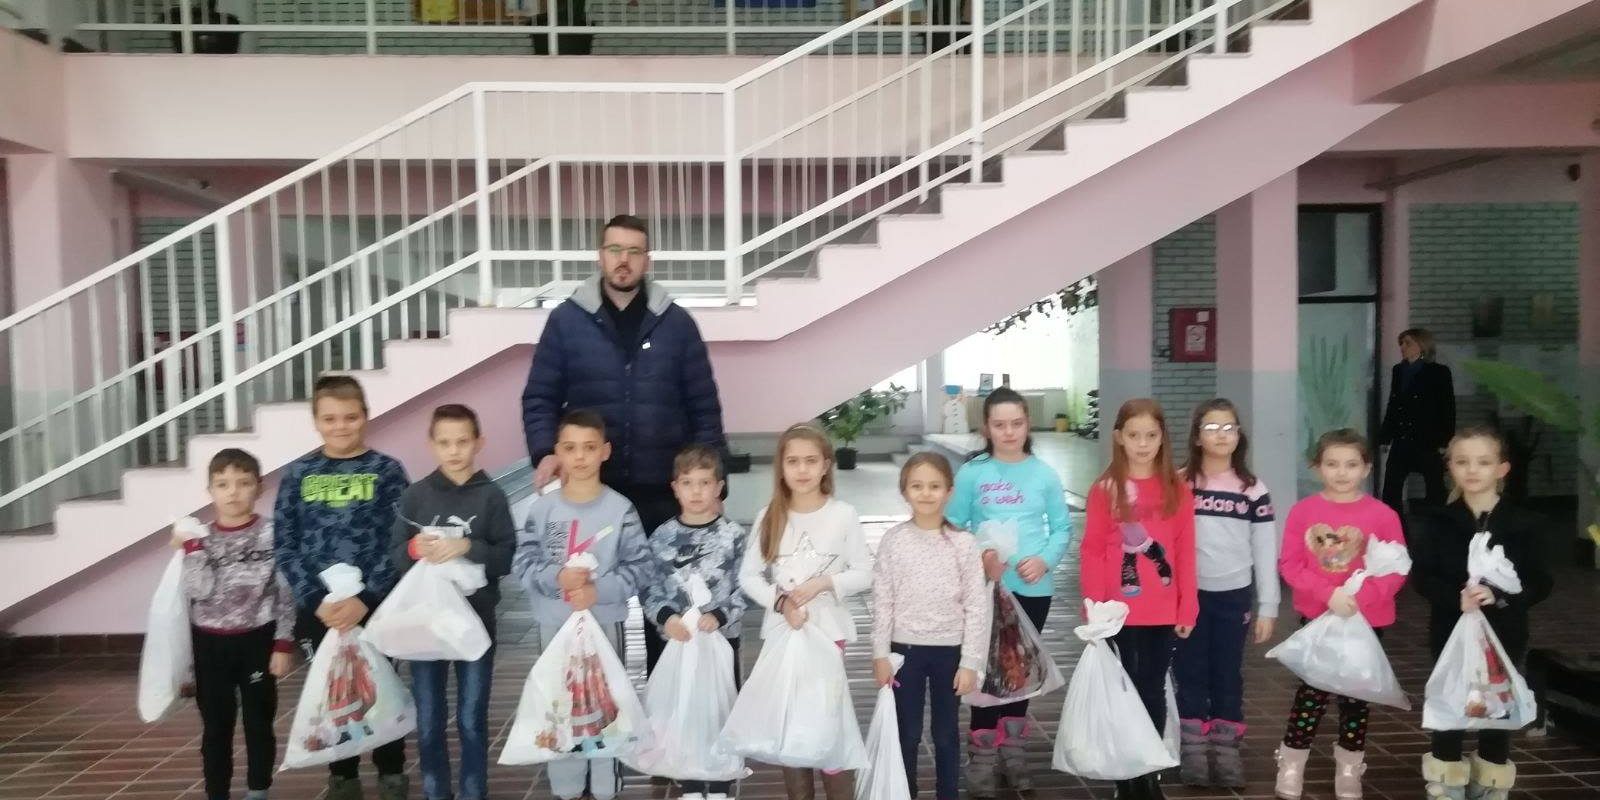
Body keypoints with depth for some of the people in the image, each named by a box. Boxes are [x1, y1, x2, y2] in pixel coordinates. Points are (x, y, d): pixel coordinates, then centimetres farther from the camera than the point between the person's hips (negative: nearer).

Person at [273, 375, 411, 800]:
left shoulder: (387, 471, -2)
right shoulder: (297, 475, 3)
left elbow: (397, 544, -7)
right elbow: (285, 547, -1)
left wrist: (364, 599, -16)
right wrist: (318, 601, -11)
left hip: (374, 605, -2)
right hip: (318, 609, 2)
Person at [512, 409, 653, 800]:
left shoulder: (620, 509, -7)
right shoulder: (544, 508, -3)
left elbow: (639, 566, -9)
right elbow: (523, 562, -4)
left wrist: (600, 590, -21)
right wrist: (556, 578, -21)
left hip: (605, 622, -1)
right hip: (554, 623, 2)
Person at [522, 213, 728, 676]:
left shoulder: (676, 324, 2)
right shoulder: (567, 320, 1)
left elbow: (704, 407, 3)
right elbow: (540, 398, 2)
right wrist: (545, 452, -15)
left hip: (662, 490, 0)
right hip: (590, 489, 0)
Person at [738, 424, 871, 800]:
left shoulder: (843, 514, -7)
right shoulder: (769, 517, -1)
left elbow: (864, 574, -3)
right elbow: (748, 576, 1)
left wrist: (824, 583, -17)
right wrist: (780, 601, -14)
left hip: (828, 630, -2)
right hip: (781, 631, 2)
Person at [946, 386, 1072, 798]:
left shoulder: (1044, 474, -2)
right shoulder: (972, 473, -6)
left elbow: (1062, 528, 0)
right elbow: (953, 528, -5)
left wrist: (1045, 560, -16)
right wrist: (977, 559, -19)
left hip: (1033, 588, 2)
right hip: (984, 587, -2)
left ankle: (1013, 750, 33)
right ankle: (982, 756, 16)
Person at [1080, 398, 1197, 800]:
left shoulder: (1177, 489, 2)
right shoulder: (1105, 489, -4)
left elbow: (1185, 552, 2)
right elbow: (1092, 551, -5)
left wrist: (1187, 607, -2)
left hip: (1163, 613, 2)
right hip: (1119, 612, -1)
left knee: (1153, 693, 11)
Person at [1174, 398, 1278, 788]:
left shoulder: (1253, 489, 1)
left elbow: (1265, 550, 3)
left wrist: (1268, 607, 1)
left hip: (1234, 596, 1)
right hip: (1189, 594, -1)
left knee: (1228, 675, 10)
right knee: (1190, 674, 5)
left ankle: (1227, 750, 19)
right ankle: (1193, 751, 14)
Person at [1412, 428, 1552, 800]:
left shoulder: (1526, 524, -1)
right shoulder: (1435, 521, 0)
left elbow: (1540, 583, -5)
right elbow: (1421, 577, -6)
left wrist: (1498, 596, -22)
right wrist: (1456, 598, -25)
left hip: (1504, 635, 0)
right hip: (1451, 632, 0)